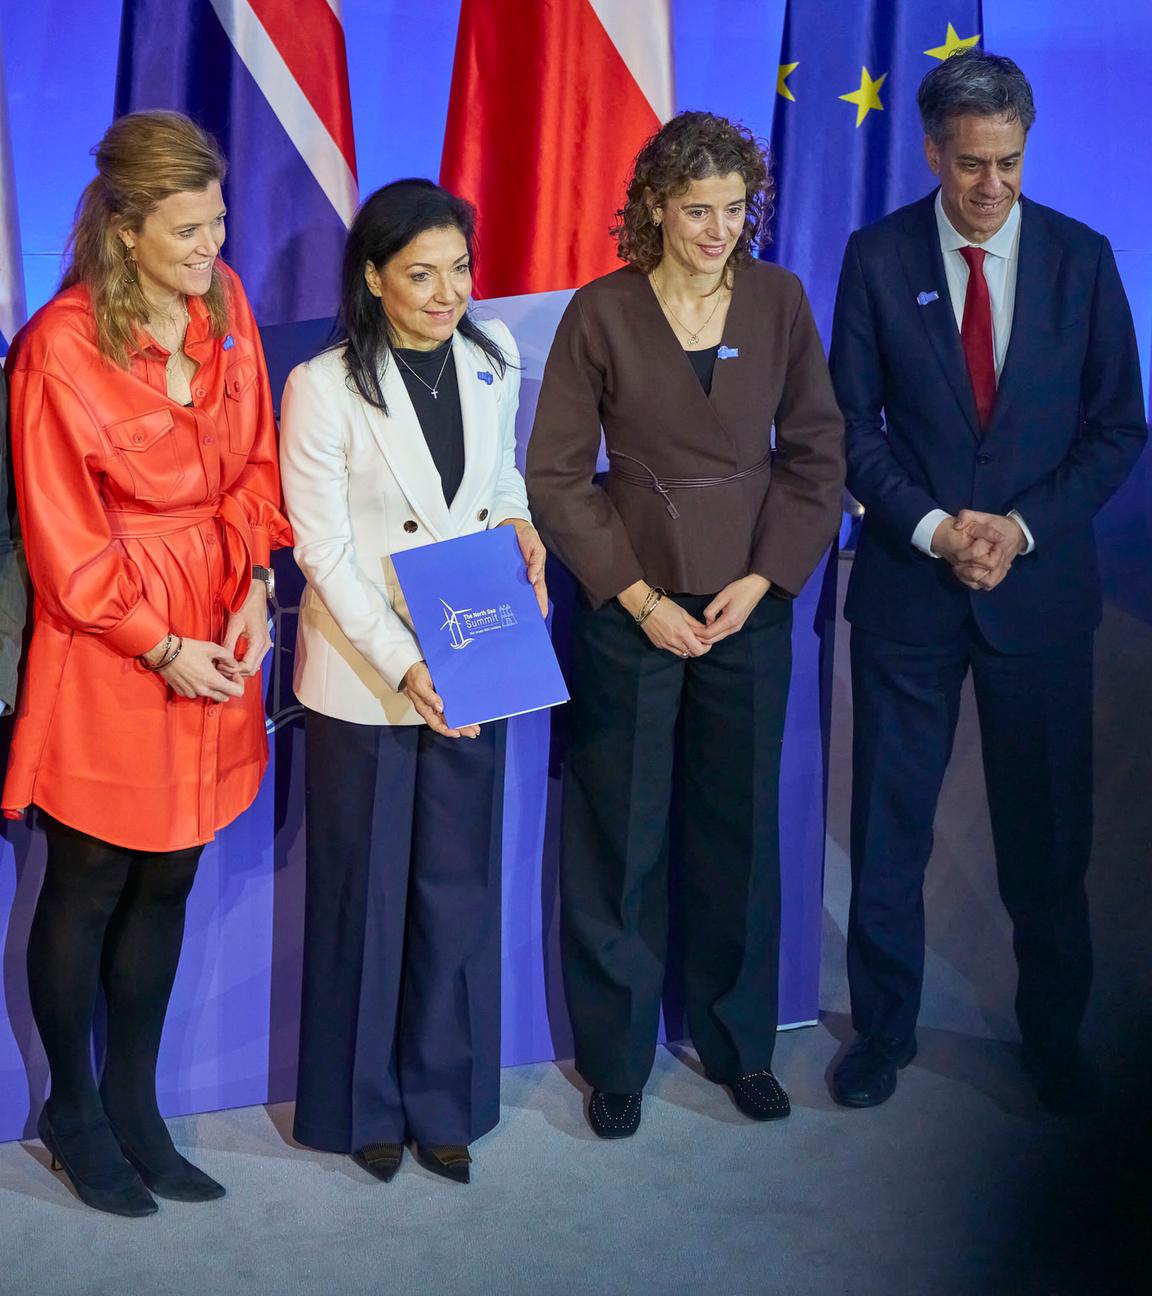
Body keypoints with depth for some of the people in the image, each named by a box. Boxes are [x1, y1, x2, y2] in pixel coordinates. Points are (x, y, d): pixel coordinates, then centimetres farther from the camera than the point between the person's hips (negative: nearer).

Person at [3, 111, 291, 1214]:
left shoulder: (224, 303, 0)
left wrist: (253, 583, -5)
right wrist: (160, 648, -13)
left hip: (214, 626, 6)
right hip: (105, 643, -6)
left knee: (167, 883, 15)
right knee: (89, 886, 10)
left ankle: (134, 1109, 32)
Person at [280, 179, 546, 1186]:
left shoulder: (492, 360, 2)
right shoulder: (325, 389, -13)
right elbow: (324, 551, -13)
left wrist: (519, 521, -6)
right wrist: (402, 665, -22)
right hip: (363, 677, -4)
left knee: (458, 890, 12)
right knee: (367, 895, 10)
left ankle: (441, 1099, 30)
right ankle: (364, 1104, 29)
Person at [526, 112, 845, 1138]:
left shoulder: (778, 300, 1)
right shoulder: (602, 313, -7)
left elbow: (818, 452, 5)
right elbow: (556, 477, -5)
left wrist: (765, 578, -6)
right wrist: (640, 597, -11)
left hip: (751, 603, 3)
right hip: (630, 606, -2)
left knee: (739, 830, 12)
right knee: (619, 838, 6)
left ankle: (736, 1041, 31)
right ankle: (616, 1056, 24)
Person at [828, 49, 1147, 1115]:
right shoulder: (878, 257, -1)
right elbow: (852, 423, -1)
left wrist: (1024, 527, -11)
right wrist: (933, 527, -13)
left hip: (1041, 580, 1)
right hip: (908, 581, 0)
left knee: (1049, 828, 10)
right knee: (889, 826, 7)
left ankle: (1054, 1036, 29)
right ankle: (884, 1029, 25)